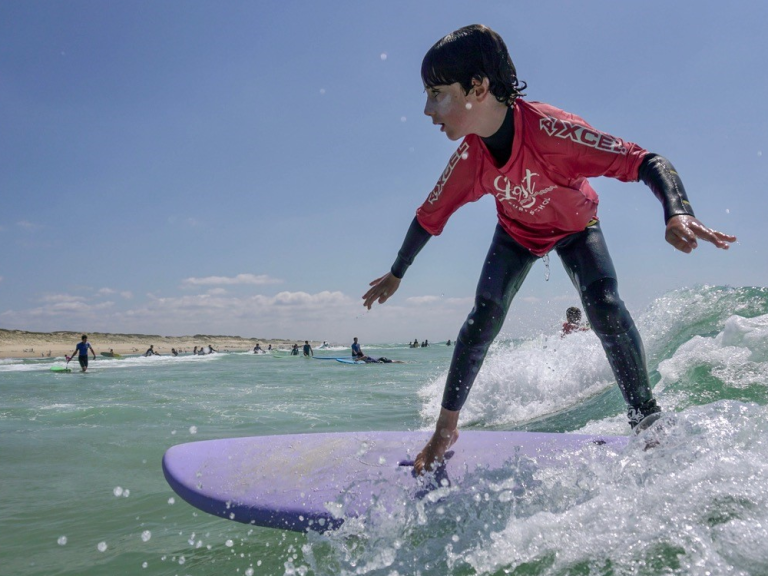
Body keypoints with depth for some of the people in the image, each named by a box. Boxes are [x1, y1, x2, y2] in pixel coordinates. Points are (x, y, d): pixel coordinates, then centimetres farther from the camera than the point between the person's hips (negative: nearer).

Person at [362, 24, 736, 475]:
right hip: (517, 232, 2)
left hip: (576, 227, -2)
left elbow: (647, 162, -42)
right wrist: (396, 275, 2)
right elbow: (430, 218, -10)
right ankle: (446, 430, -3)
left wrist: (678, 215, -62)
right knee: (485, 315, -15)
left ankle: (647, 421, -8)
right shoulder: (470, 160, -27)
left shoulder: (549, 129, -40)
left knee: (605, 306, -24)